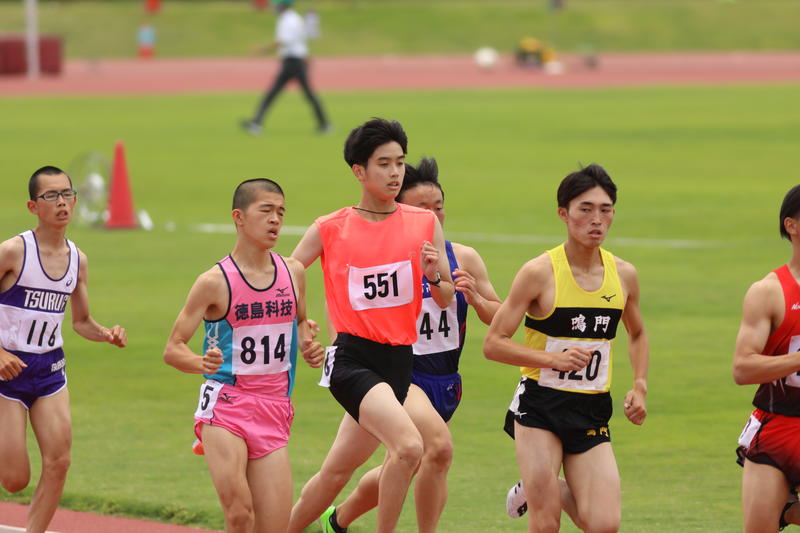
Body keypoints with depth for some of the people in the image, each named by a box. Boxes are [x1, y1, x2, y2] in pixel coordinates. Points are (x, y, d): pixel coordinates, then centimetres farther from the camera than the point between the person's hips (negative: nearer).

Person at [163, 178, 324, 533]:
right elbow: (172, 349, -5)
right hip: (225, 404, -4)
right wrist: (202, 364, -26)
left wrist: (307, 345, 5)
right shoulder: (215, 282, -7)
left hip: (274, 412, 5)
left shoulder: (293, 273, 7)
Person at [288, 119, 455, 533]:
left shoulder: (425, 224, 6)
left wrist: (434, 275, -12)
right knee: (409, 445, -27)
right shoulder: (330, 229, -1)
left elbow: (446, 300, 10)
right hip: (353, 357, -4)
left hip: (400, 359, 4)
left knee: (337, 471, 13)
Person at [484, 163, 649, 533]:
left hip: (592, 413, 4)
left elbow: (637, 335, 23)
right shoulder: (540, 273, -11)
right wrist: (554, 358, -22)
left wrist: (639, 387, 8)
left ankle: (545, 488, 24)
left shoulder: (623, 275, 3)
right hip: (540, 408, -4)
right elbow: (493, 344, -10)